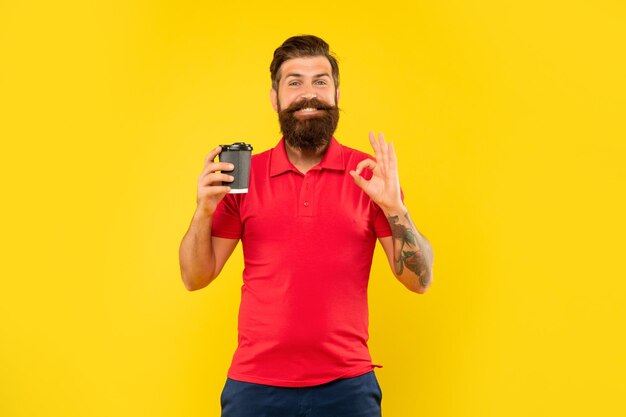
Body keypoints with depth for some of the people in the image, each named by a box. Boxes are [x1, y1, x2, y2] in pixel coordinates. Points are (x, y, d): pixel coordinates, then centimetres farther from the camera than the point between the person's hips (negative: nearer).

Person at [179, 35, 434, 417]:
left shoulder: (369, 174, -2)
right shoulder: (244, 175, 1)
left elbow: (420, 281, -4)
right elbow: (196, 278, 3)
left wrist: (394, 207, -19)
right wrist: (205, 211, -13)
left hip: (346, 385, -1)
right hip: (254, 385, 1)